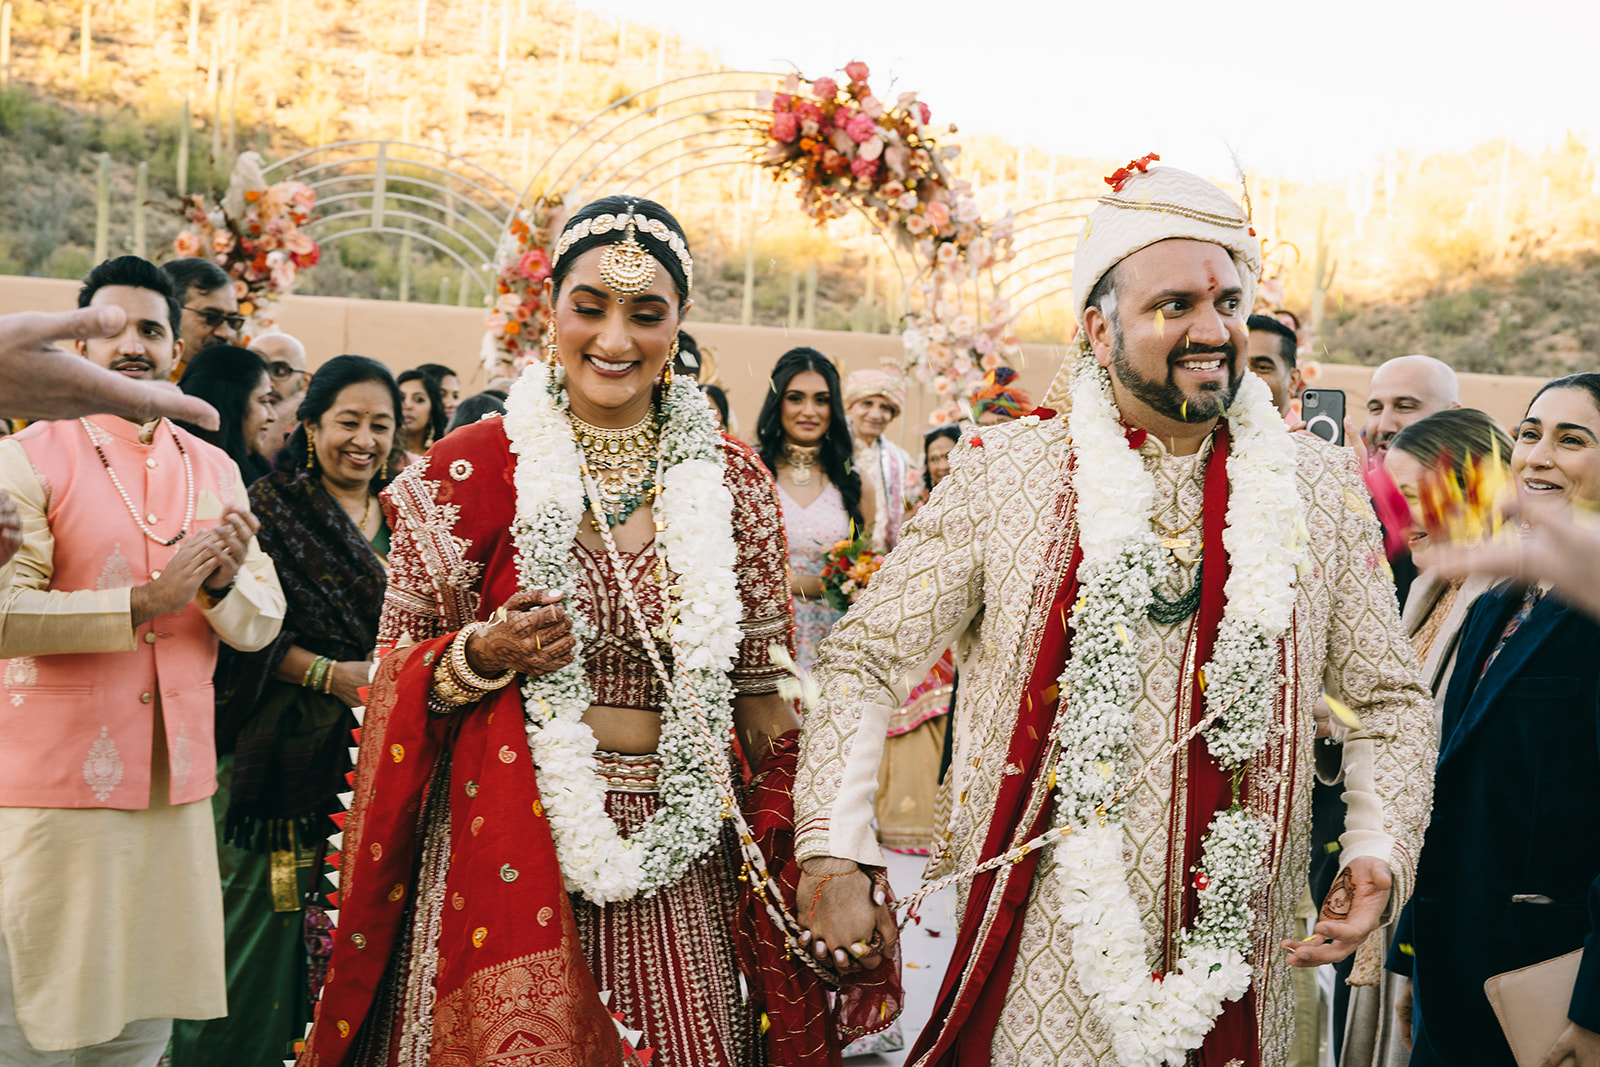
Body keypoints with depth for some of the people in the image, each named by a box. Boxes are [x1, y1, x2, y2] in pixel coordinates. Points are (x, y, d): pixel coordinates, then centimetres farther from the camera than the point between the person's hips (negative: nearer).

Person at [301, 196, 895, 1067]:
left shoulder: (731, 482, 4)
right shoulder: (472, 470, -3)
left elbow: (762, 691, 10)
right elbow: (397, 672, 4)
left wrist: (802, 856, 3)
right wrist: (481, 657, -16)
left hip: (677, 857, 2)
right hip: (508, 845, -2)